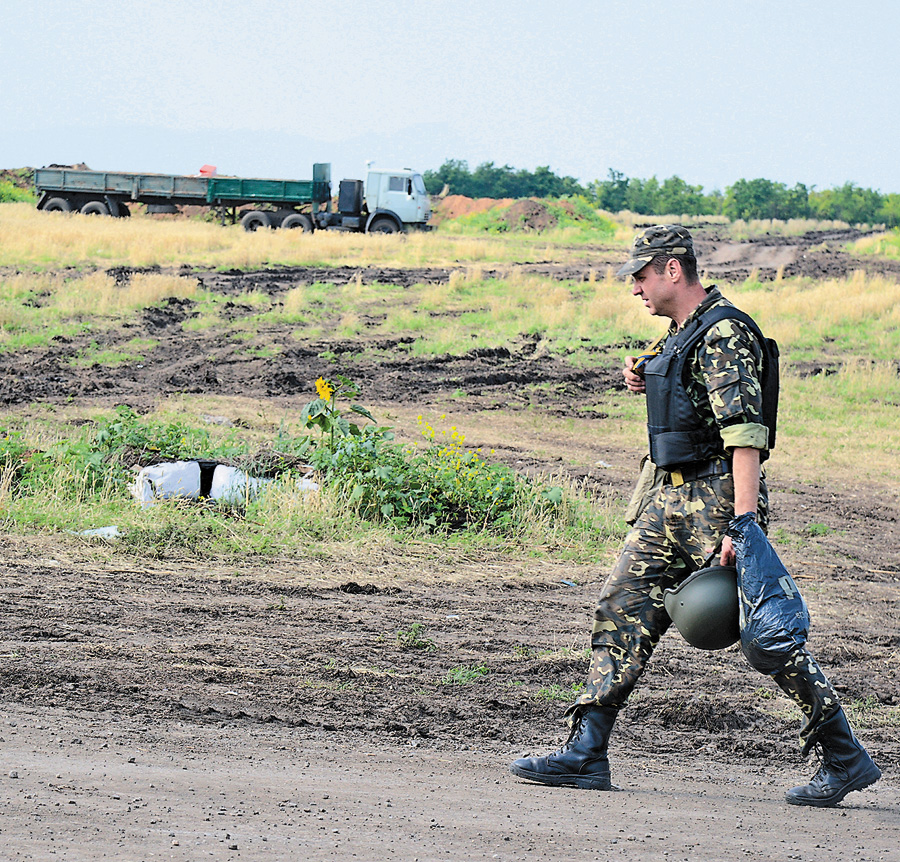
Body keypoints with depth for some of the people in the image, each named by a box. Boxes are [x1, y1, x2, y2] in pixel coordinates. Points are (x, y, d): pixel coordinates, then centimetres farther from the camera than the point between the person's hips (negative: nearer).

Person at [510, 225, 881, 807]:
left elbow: (745, 431, -24)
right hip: (670, 497, 10)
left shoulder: (724, 333, -16)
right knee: (623, 610, 4)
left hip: (717, 497, -10)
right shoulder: (683, 333, 15)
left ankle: (846, 758, 6)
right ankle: (586, 754, 5)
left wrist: (743, 523, -31)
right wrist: (646, 380, 11)